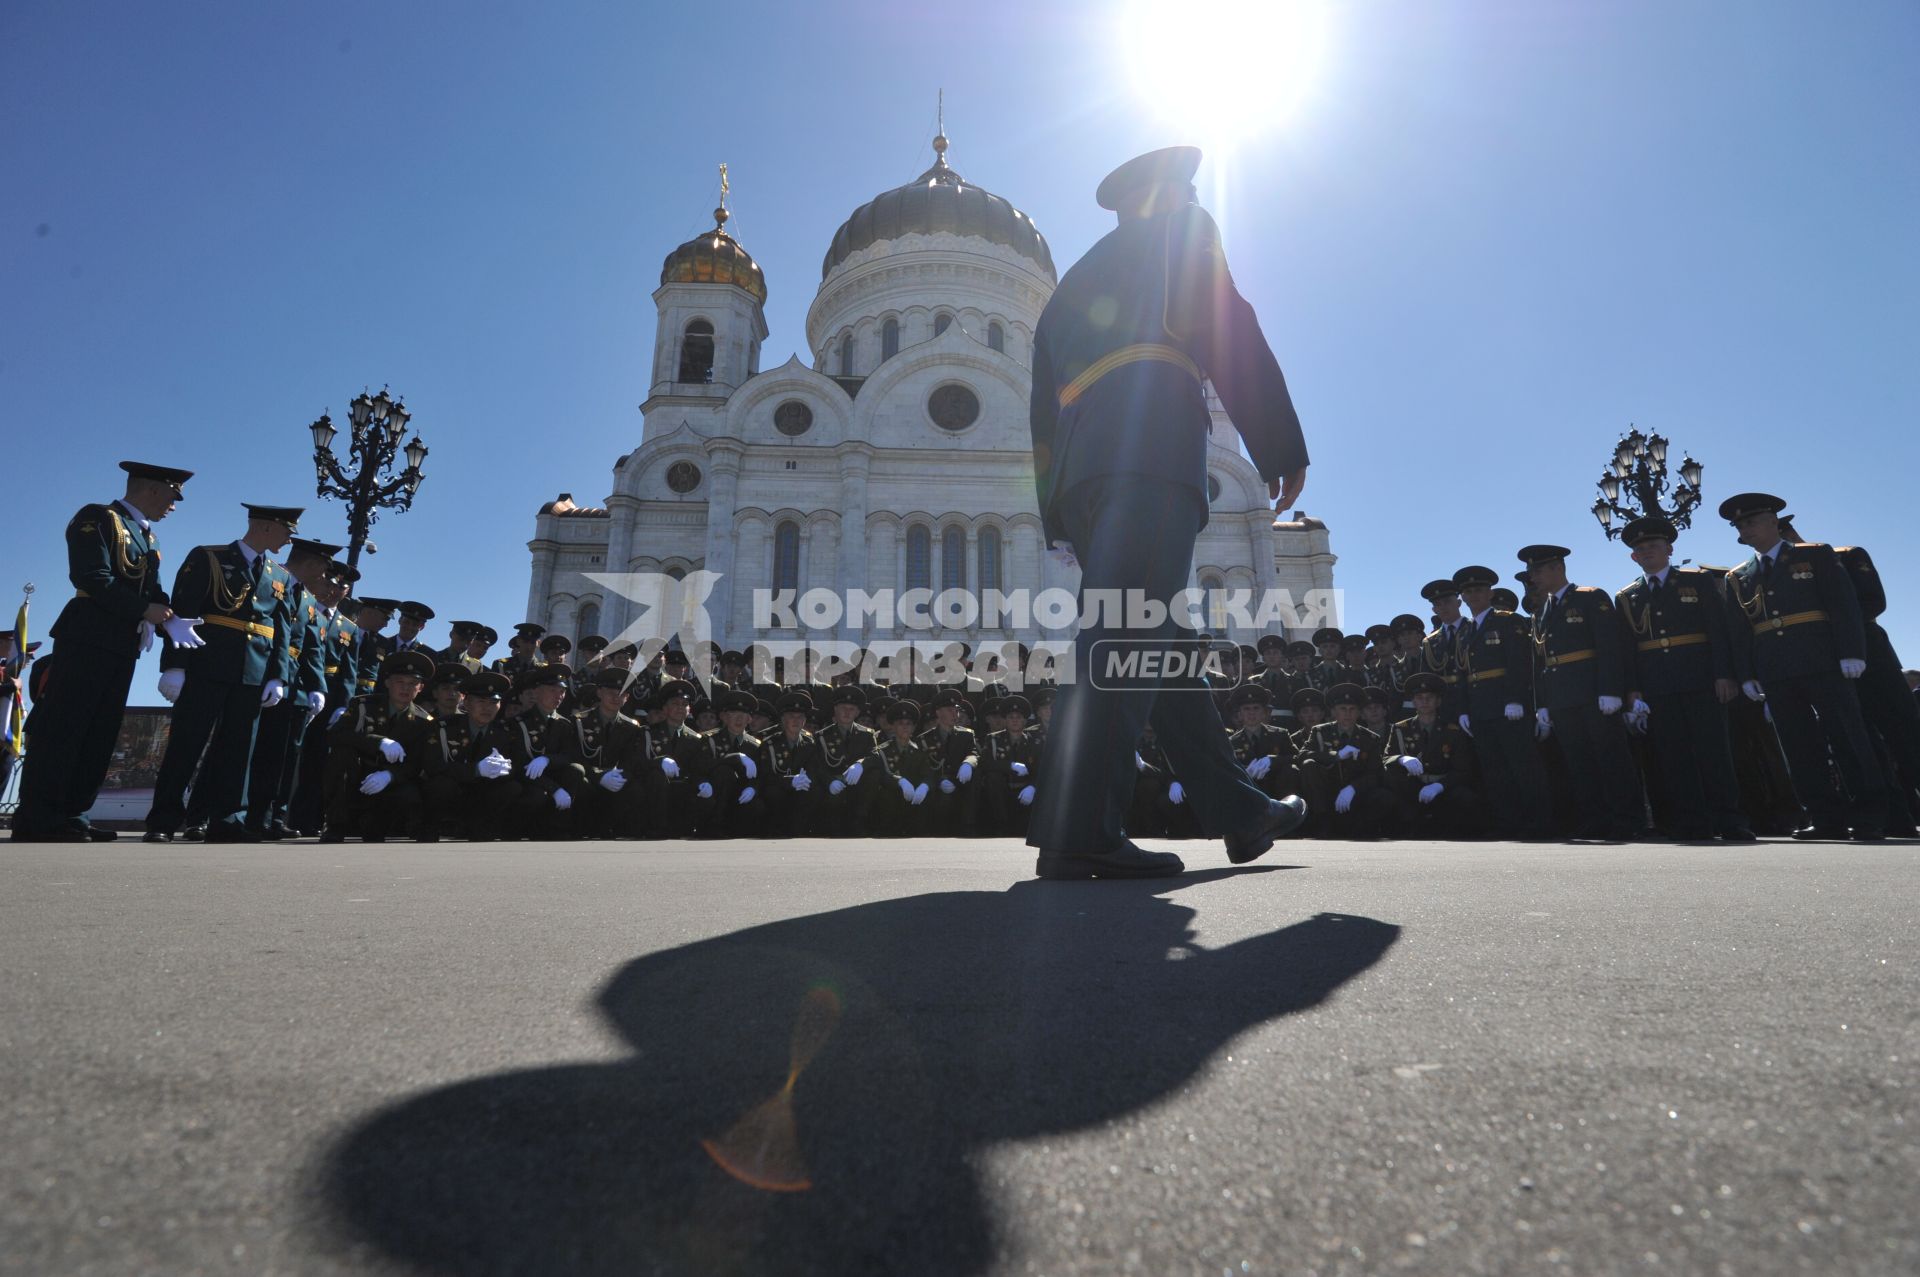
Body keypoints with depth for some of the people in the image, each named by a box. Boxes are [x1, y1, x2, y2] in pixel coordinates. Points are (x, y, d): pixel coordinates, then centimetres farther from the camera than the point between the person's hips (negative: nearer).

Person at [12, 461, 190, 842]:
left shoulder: (148, 539, 22)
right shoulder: (97, 518, -3)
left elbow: (153, 591, 14)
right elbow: (93, 578, -16)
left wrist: (169, 618, -5)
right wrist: (144, 610, -18)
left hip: (123, 646, 8)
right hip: (88, 637, -8)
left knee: (100, 733, 6)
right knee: (62, 727, -7)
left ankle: (71, 815, 10)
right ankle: (37, 819, -4)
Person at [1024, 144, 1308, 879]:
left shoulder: (1074, 282, 35)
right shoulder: (1179, 233, 18)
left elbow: (1044, 408, 25)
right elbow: (1229, 333, 2)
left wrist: (1063, 522, 20)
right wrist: (1282, 448, 2)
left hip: (1077, 468, 7)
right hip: (1151, 446, -7)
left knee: (1153, 638, 7)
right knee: (1129, 634, -18)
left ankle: (1240, 811, 14)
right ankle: (1079, 832, -26)